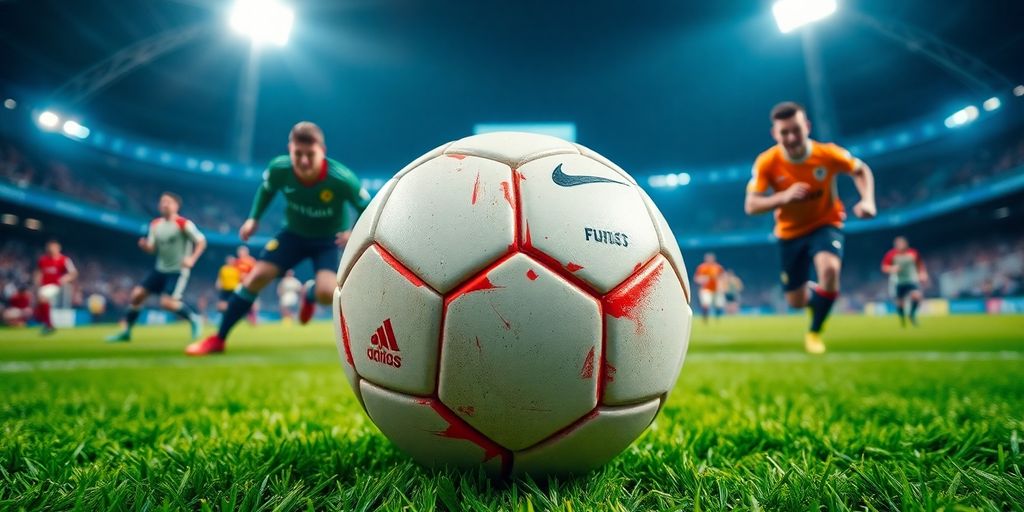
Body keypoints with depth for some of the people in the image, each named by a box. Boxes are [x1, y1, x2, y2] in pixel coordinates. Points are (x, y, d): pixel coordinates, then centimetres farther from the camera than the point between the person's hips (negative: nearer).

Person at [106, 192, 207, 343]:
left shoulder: (184, 224, -14)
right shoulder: (155, 224, 6)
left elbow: (201, 241, -13)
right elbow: (152, 249, 10)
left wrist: (192, 259, -24)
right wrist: (144, 245, -13)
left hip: (178, 270, -7)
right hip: (160, 269, 7)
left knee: (167, 302, -19)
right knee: (137, 294, 3)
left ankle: (194, 318, 4)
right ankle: (126, 331, 18)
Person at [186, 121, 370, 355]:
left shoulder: (341, 179, -32)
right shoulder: (279, 169, -22)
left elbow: (367, 207, -16)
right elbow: (266, 188, 4)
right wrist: (254, 218, -2)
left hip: (329, 240, -3)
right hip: (294, 233, 3)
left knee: (327, 294, -26)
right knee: (256, 277, -5)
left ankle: (309, 294, 16)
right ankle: (218, 339, 13)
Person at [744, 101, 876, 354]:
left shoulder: (828, 154, -19)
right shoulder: (766, 163, -20)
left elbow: (861, 170, 1)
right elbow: (750, 206, -22)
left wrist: (867, 201, -15)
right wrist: (783, 197, -38)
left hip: (826, 224, -1)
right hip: (790, 232, 1)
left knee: (829, 269, -33)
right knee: (796, 301, 7)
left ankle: (814, 332, -7)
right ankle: (818, 298, 49)